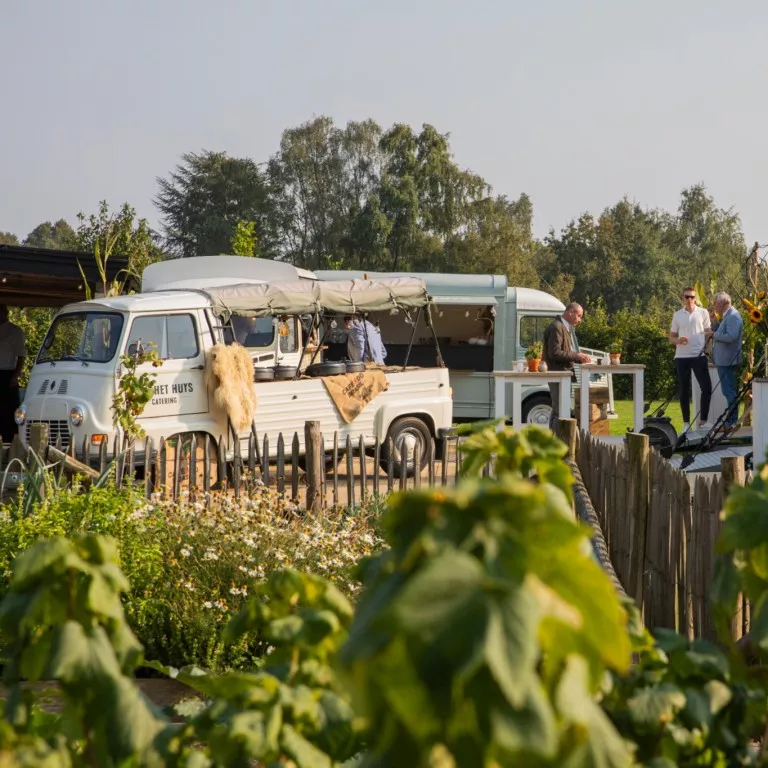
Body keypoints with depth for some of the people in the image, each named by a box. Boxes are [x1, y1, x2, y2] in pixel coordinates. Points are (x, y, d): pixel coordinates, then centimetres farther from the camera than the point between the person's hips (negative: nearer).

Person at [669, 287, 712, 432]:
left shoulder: (703, 312, 4)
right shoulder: (677, 315, 7)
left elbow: (708, 333, 6)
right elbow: (671, 337, 10)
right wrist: (678, 341, -12)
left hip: (699, 356, -1)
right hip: (682, 357, 1)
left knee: (707, 387, -6)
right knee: (684, 390, 5)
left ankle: (703, 421, 4)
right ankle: (686, 423, 11)